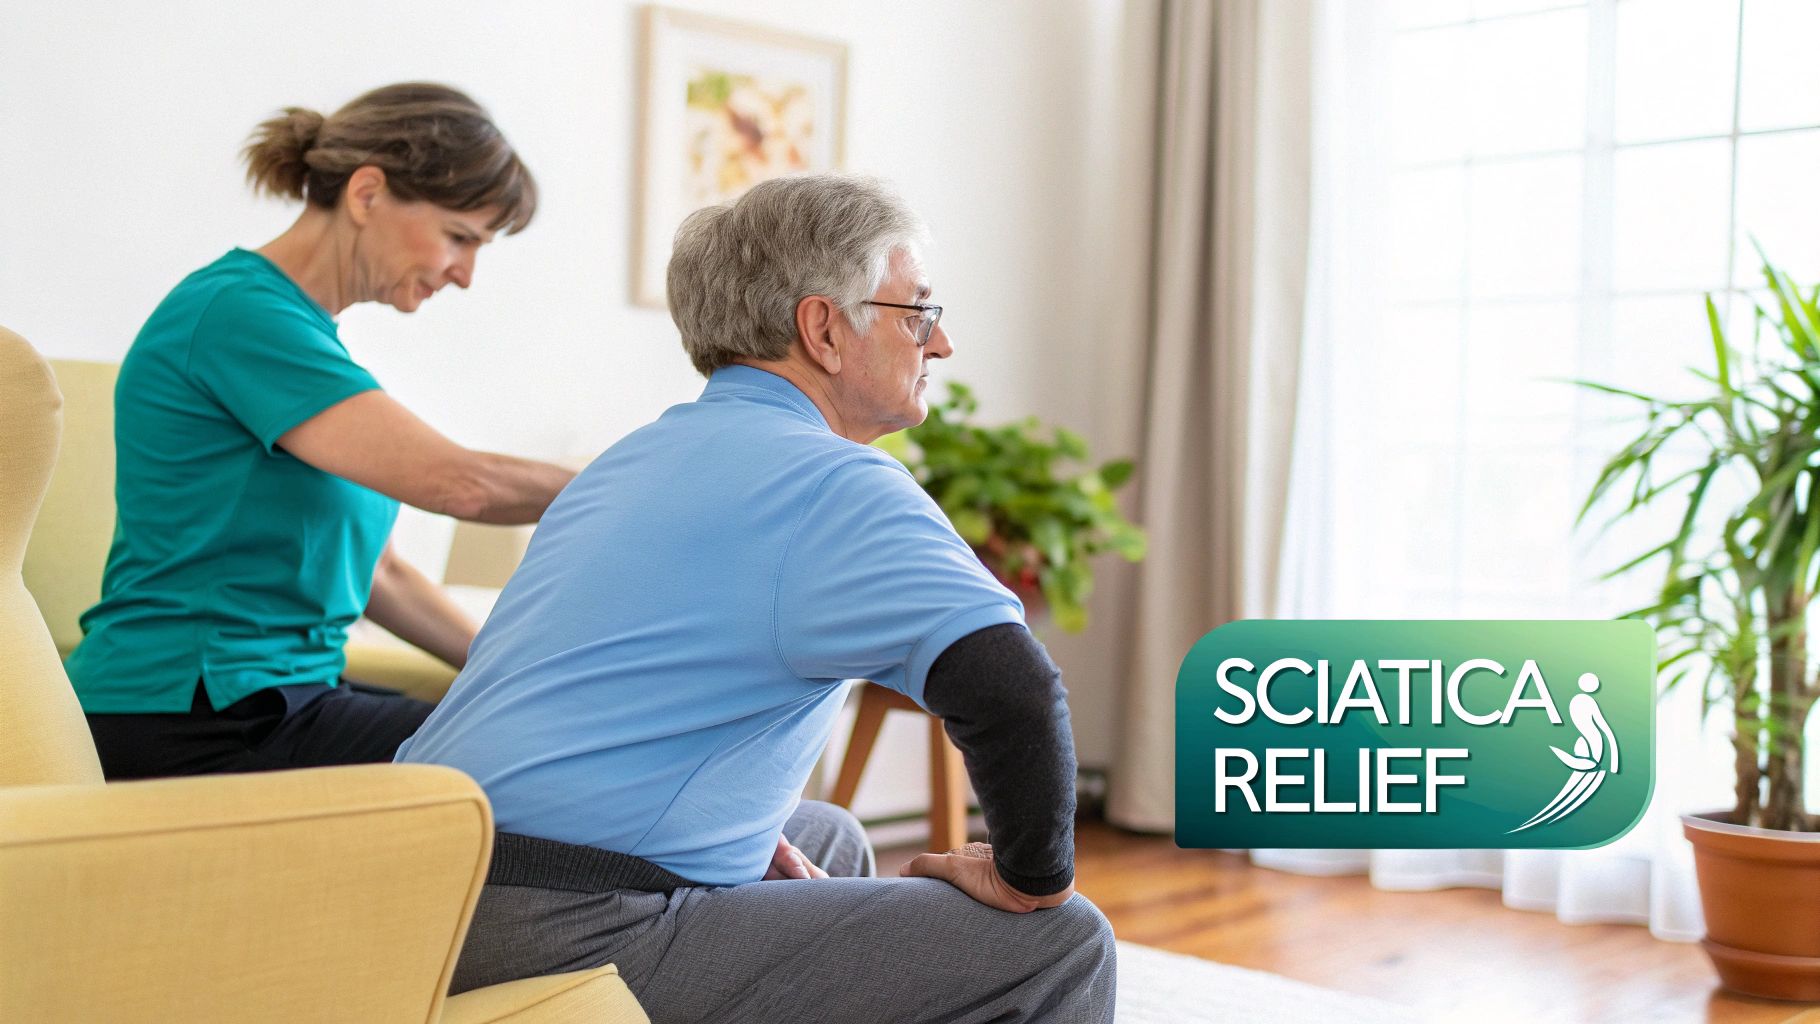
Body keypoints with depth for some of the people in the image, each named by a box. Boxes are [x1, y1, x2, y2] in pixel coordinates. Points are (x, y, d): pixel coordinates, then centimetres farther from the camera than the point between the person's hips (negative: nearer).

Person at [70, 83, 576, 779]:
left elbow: (369, 568, 18)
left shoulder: (303, 330, 16)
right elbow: (453, 481, -22)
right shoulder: (238, 311, -14)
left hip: (274, 698, 9)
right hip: (190, 729, -9)